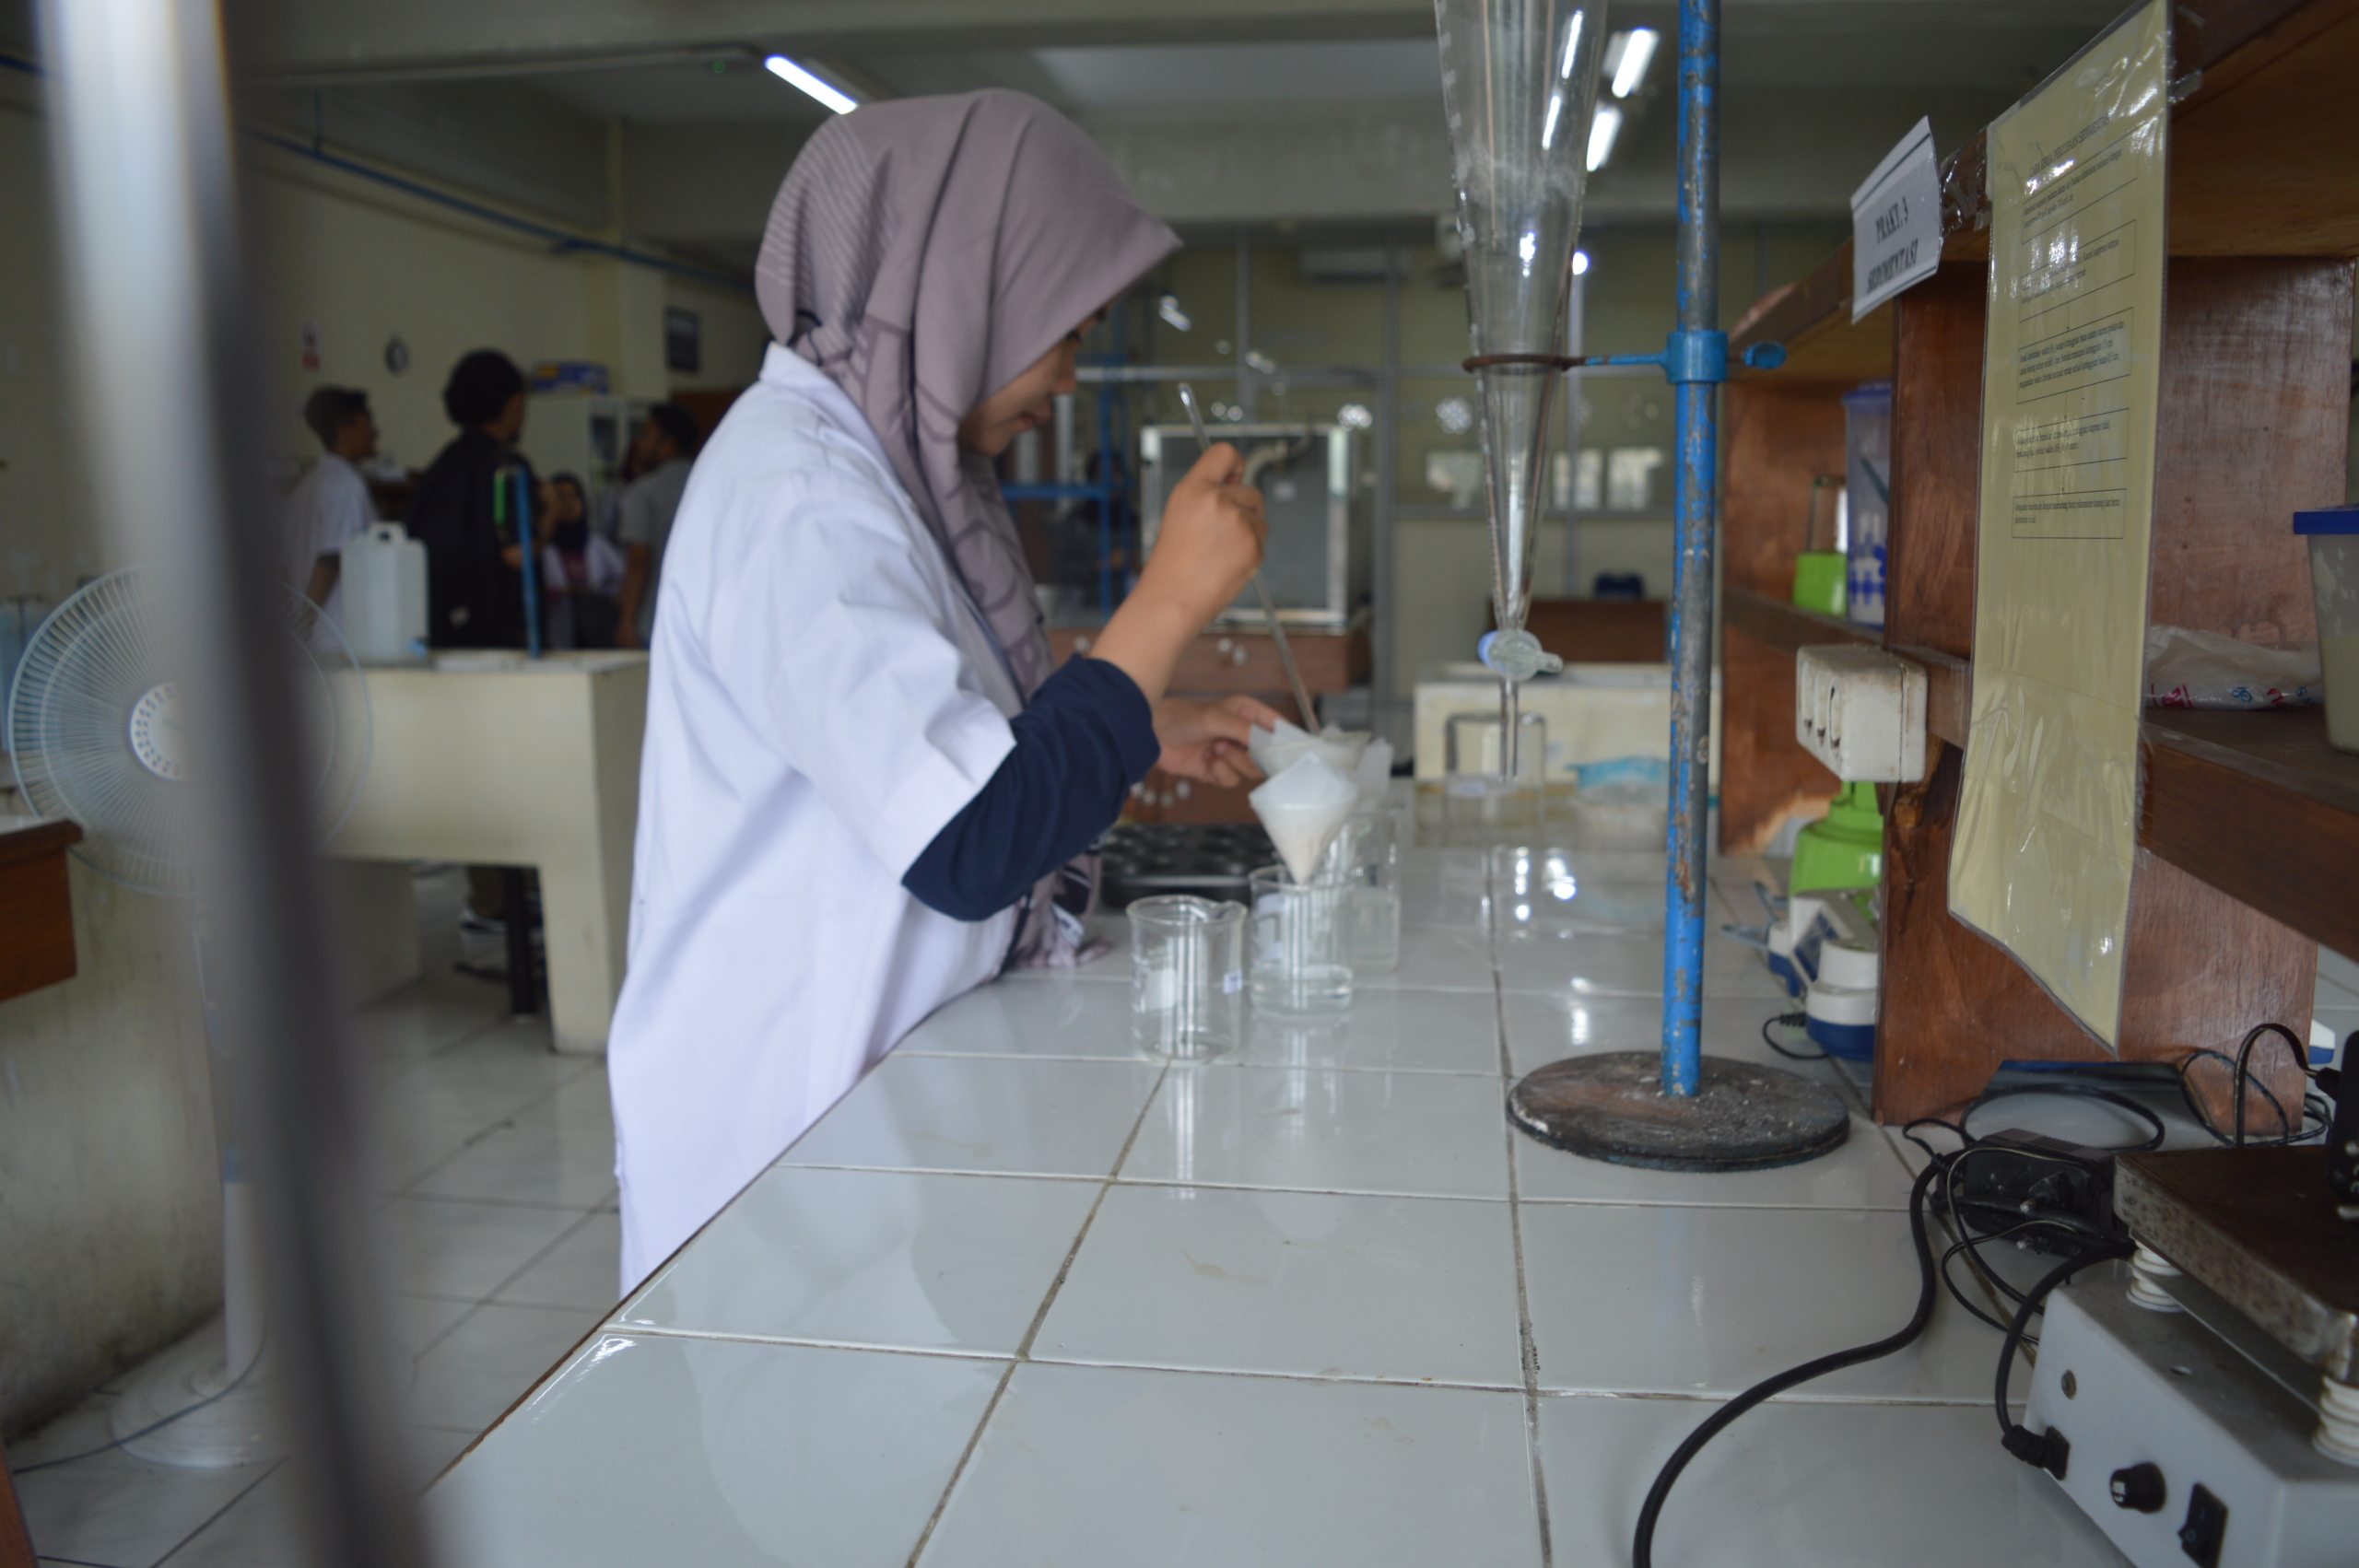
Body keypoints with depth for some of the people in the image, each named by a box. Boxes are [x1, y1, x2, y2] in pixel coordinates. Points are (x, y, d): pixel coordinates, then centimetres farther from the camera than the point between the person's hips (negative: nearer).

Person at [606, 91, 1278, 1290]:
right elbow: (974, 847, -29)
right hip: (788, 1122, -9)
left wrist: (1140, 735, 10)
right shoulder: (800, 496, -22)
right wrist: (1168, 602, -22)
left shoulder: (878, 463, 10)